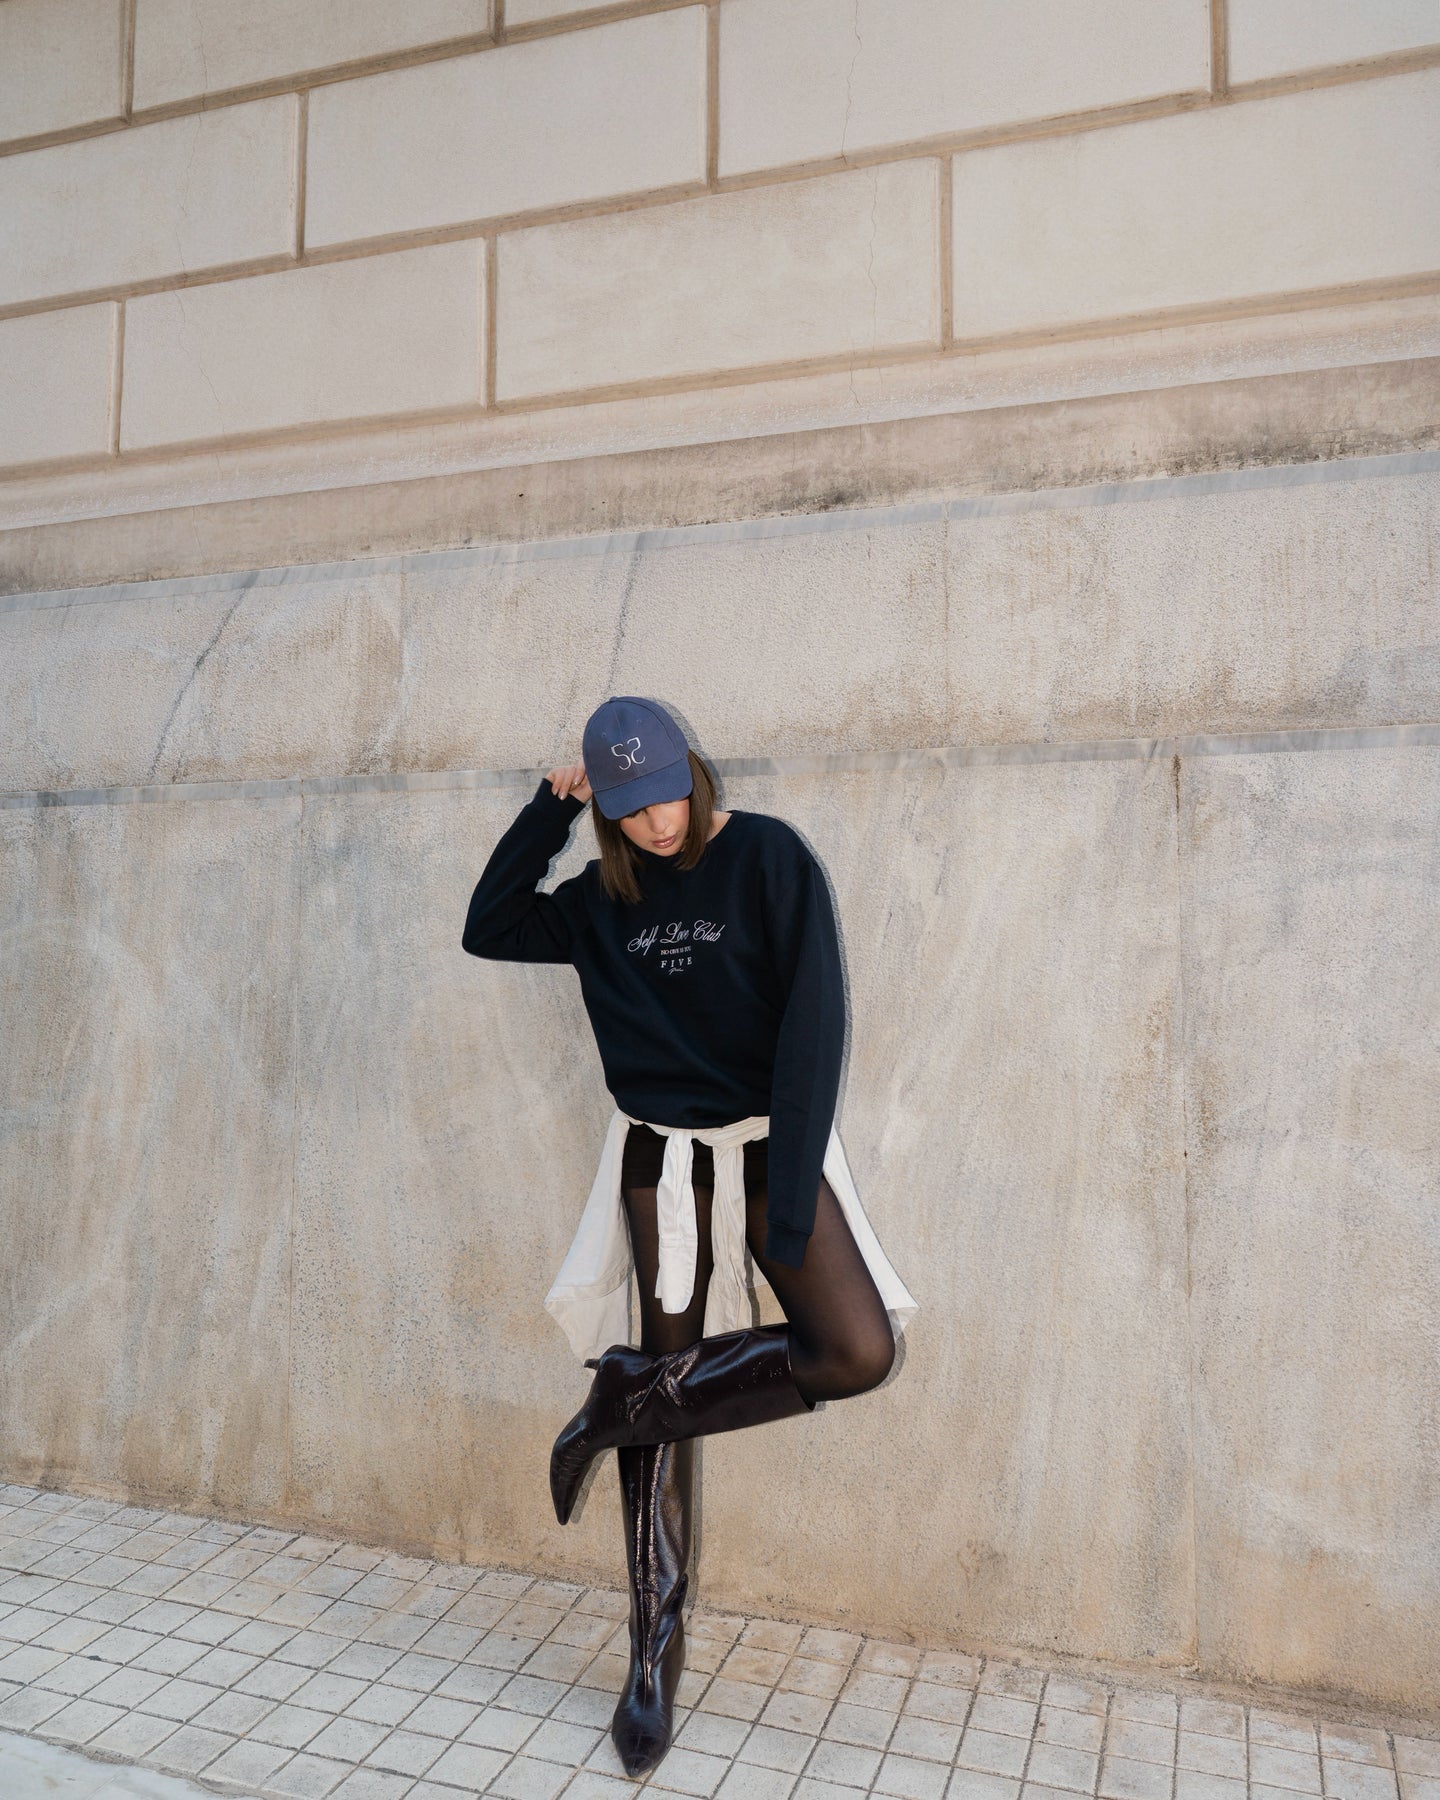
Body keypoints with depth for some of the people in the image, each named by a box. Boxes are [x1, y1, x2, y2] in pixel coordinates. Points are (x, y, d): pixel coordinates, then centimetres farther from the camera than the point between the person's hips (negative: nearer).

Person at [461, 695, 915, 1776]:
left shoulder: (768, 858, -10)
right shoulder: (606, 900, 5)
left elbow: (814, 1020, -15)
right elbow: (488, 930, 9)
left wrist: (788, 1198, -20)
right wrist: (549, 810, 0)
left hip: (769, 1145, -2)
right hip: (660, 1160, 2)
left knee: (858, 1351, -21)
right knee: (672, 1398, 4)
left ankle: (626, 1401, -4)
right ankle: (656, 1655, 20)